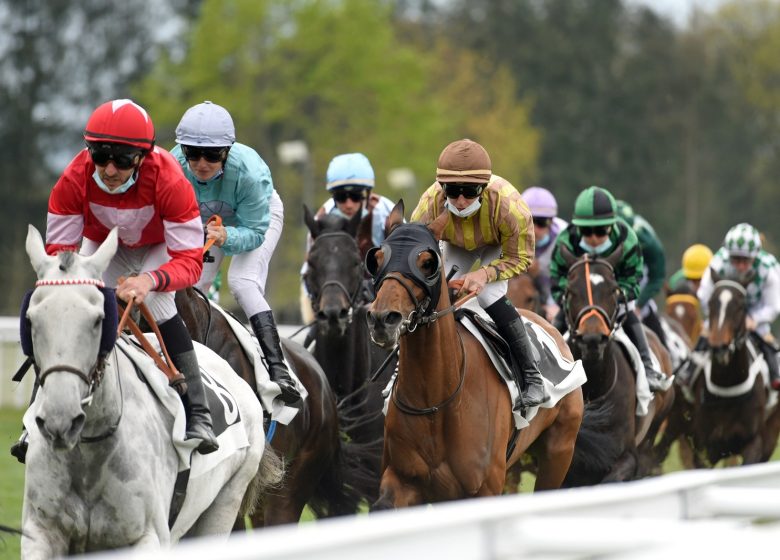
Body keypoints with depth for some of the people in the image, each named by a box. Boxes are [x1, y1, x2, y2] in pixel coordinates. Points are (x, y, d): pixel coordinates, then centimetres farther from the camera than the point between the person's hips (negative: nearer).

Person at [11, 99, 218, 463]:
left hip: (158, 248, -3)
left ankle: (198, 417, -25)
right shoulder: (75, 179, -33)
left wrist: (150, 280, -60)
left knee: (158, 306, -28)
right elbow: (58, 248, -24)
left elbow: (189, 260, -39)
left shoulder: (170, 181, -40)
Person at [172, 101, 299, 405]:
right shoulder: (175, 166, -35)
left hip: (259, 214, -4)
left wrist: (226, 237, -53)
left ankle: (277, 368, -26)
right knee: (192, 284, -3)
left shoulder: (248, 171, -43)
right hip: (207, 219, 4)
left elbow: (254, 231, -33)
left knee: (243, 282, -24)